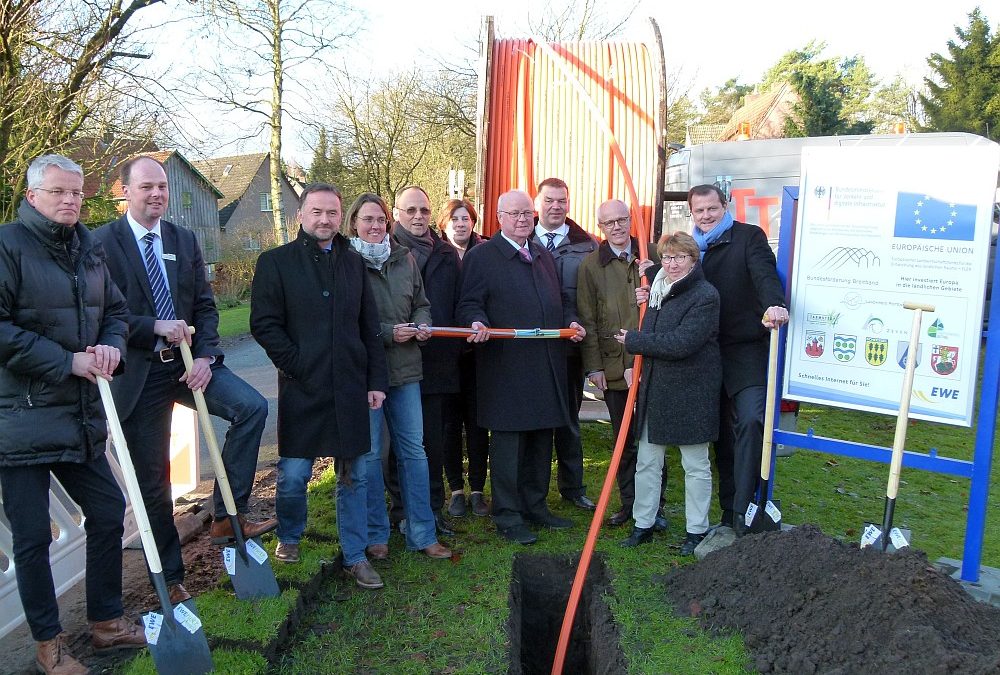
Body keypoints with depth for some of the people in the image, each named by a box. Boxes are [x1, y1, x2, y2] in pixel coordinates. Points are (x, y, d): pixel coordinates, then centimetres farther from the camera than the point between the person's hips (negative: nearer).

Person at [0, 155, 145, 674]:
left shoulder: (89, 250, 11)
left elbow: (116, 310, 18)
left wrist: (112, 345, -3)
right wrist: (68, 362, -18)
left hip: (81, 417, 7)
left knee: (108, 512, 13)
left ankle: (107, 621, 31)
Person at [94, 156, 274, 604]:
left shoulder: (184, 240, 8)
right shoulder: (103, 243, -5)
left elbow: (205, 306, 6)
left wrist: (205, 356, -8)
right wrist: (154, 327, -20)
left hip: (187, 360, 4)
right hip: (139, 373, -4)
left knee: (252, 406, -20)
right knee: (152, 481, 5)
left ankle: (227, 516, -8)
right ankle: (170, 578, 22)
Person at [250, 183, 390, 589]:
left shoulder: (353, 262, 12)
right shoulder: (276, 262, 0)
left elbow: (369, 327, 11)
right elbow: (264, 324, -5)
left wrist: (376, 380, 5)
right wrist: (299, 366, -11)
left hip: (351, 389, 3)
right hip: (302, 389, -3)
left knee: (354, 476, 8)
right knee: (293, 476, 4)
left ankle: (355, 556, 21)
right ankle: (288, 540, 31)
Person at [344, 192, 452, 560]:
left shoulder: (404, 259, 9)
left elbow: (421, 303, 18)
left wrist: (421, 324, -3)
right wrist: (388, 333, -16)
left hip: (404, 368, 5)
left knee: (413, 450, 9)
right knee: (369, 453, 6)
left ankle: (422, 534, 19)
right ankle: (375, 535, 21)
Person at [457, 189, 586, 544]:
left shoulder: (544, 257, 19)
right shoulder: (481, 256, -2)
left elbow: (561, 300, 25)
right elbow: (470, 304, -6)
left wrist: (571, 321, 6)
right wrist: (478, 323, -27)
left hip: (547, 366, 7)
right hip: (506, 366, -7)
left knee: (541, 440, 14)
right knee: (508, 442, -1)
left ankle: (535, 505, 28)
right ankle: (508, 516, 10)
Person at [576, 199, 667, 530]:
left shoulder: (651, 256, 5)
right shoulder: (591, 265, 3)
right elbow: (587, 319, 2)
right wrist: (593, 366, -3)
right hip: (613, 367, 0)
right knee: (623, 439, 9)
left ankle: (655, 505, 17)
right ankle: (629, 502, 22)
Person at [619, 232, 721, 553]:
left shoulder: (705, 296, -16)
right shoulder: (657, 289, 8)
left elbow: (681, 344, -25)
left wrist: (634, 340, -15)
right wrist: (643, 302, 4)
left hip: (691, 393, -7)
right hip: (654, 389, 7)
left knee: (696, 465, 9)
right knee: (646, 461, 13)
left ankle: (697, 530, 22)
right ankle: (643, 524, 26)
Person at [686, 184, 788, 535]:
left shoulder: (749, 236, -1)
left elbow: (765, 273, -17)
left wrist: (774, 304, -38)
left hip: (745, 348, -5)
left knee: (750, 421, -20)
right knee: (722, 431, 11)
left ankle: (742, 512, -15)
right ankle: (728, 510, 21)